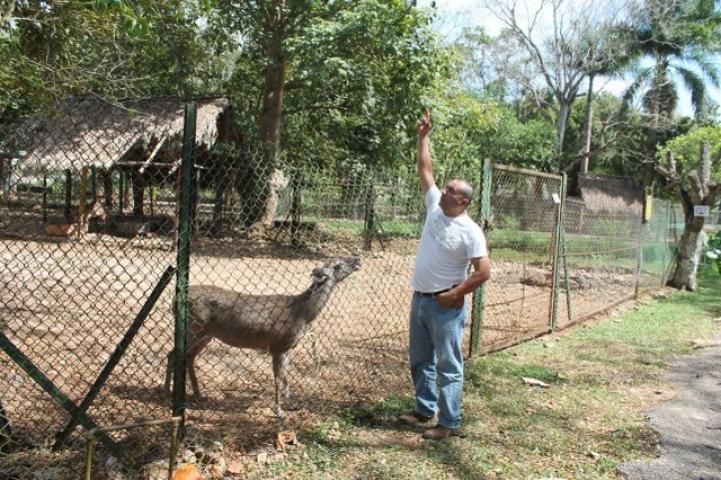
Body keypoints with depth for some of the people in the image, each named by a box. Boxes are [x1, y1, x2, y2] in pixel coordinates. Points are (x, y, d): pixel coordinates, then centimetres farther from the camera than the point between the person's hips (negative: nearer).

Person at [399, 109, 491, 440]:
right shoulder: (435, 208, 3)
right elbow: (425, 170, 11)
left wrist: (455, 295, -16)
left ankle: (449, 423, 10)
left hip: (445, 306, -8)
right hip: (420, 299, 8)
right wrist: (423, 136, 10)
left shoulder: (470, 231, -16)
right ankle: (425, 410, 32)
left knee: (448, 366, 1)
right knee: (419, 360, 17)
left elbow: (484, 272, -18)